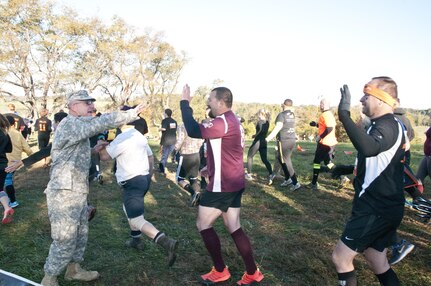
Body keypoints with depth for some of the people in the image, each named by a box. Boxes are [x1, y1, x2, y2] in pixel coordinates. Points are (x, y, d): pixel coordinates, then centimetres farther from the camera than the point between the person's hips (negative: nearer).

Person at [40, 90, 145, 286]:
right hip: (64, 193, -10)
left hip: (77, 192, 10)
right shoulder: (70, 123, -15)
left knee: (80, 235, 19)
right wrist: (130, 115, -25)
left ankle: (74, 270, 36)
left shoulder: (78, 126, 18)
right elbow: (101, 123, -28)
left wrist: (93, 150, 13)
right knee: (65, 240, -1)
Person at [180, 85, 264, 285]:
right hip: (234, 183, 10)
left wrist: (185, 102, -17)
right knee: (234, 228, 14)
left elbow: (193, 131, -26)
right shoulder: (232, 121, 15)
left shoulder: (223, 122, -19)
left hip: (223, 185, -10)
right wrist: (211, 167, 26)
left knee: (203, 225, 4)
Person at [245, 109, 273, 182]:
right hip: (264, 143, 7)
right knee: (265, 159, 9)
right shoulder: (267, 122, 10)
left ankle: (249, 175, 11)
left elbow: (261, 130, -28)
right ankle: (271, 174, -6)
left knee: (249, 157, 9)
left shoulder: (260, 122, -12)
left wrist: (255, 135, -13)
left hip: (257, 142, -7)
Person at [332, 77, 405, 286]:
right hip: (382, 207, 10)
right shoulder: (387, 125, 13)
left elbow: (368, 148, -43)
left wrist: (344, 115, -42)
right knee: (378, 264, 20)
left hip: (376, 210, -10)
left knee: (340, 258, -2)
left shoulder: (387, 126, -19)